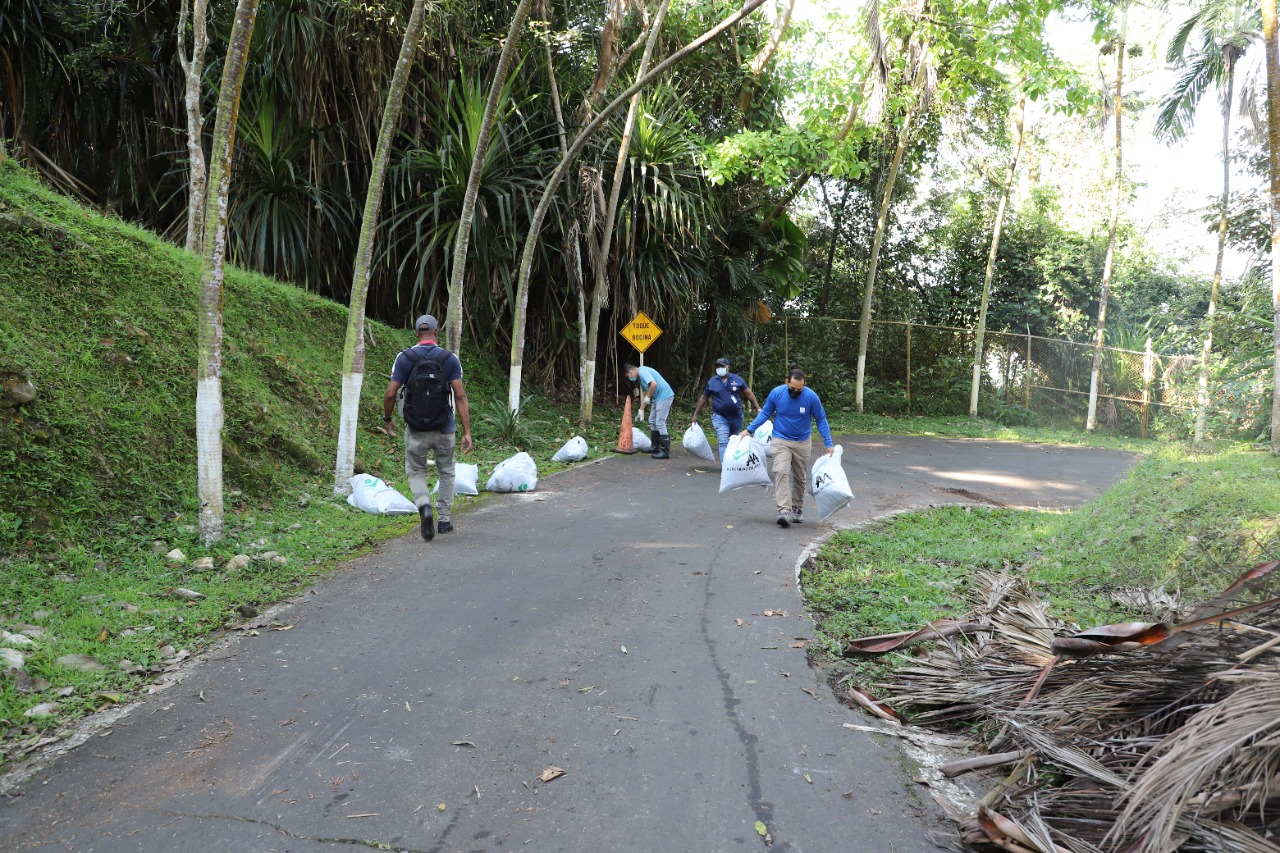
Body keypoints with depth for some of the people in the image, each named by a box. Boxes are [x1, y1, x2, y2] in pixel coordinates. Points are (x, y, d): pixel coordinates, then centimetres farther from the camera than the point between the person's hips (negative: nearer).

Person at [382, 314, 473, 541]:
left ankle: (424, 506, -13)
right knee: (446, 472, 20)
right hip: (445, 429, 1)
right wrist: (467, 432, -9)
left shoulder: (404, 358, -3)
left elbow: (390, 394, -7)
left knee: (416, 472, 15)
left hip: (416, 429, 0)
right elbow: (460, 396, -9)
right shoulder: (450, 359, -3)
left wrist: (386, 419, 12)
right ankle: (444, 520, 24)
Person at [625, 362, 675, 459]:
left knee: (660, 423, -12)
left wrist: (648, 397, -15)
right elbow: (644, 393, 24)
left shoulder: (642, 372, -16)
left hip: (665, 396, -11)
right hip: (658, 398, 11)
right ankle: (655, 447, 26)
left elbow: (654, 384, -29)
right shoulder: (640, 376, 16)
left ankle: (665, 452, -11)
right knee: (652, 421, 17)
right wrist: (641, 410, 25)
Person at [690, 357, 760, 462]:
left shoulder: (737, 379, 1)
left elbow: (749, 394, 5)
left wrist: (758, 408, -2)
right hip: (720, 417, -2)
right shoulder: (712, 382, 1)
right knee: (724, 443, -14)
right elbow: (703, 398, 8)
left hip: (736, 417, 2)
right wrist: (695, 415, 8)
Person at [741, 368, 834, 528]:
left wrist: (829, 444, -7)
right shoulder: (776, 393, -13)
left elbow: (821, 419, -4)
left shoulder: (811, 396, -15)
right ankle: (784, 511, -26)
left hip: (803, 443, 1)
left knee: (800, 478, 9)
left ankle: (796, 510, 26)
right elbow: (765, 413, 2)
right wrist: (749, 430, -4)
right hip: (781, 441, -1)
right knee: (781, 472, -19)